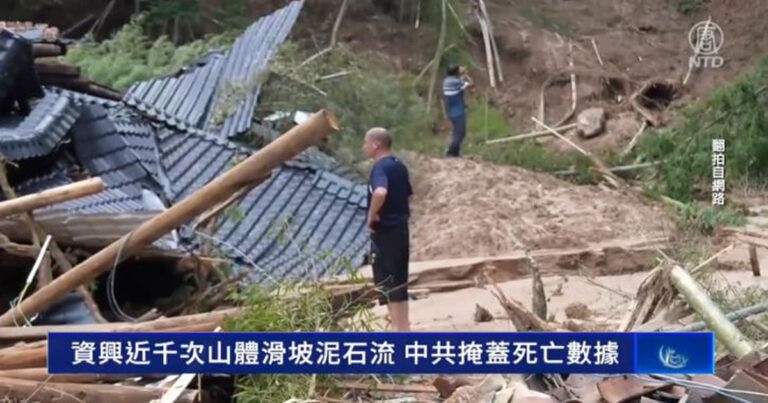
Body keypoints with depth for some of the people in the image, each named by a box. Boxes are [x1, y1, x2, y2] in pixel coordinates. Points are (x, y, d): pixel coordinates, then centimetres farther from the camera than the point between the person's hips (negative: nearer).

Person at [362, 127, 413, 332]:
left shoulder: (380, 167, -16)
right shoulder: (399, 166, 12)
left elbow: (380, 192, -36)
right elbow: (407, 196, 21)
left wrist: (371, 215, -22)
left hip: (385, 231, -9)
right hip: (400, 228, 9)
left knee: (387, 284, -3)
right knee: (398, 282, 15)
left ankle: (400, 330, -1)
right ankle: (404, 328, 21)